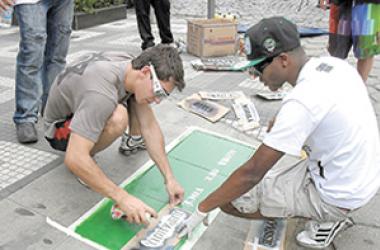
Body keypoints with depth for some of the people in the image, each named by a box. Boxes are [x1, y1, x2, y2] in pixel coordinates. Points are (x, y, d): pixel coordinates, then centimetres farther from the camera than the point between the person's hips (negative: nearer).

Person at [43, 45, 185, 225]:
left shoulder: (132, 67, -14)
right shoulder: (101, 94, -40)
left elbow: (150, 126, -10)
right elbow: (74, 159, -44)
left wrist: (169, 178, -15)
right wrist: (122, 198, -41)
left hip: (84, 109, 8)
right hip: (60, 127, -7)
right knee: (117, 118, -37)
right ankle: (85, 168, -11)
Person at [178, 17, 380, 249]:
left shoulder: (302, 101, -29)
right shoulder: (335, 64, -4)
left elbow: (251, 173, -25)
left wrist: (202, 210, -14)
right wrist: (285, 126, 5)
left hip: (340, 195, -8)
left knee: (231, 200, -5)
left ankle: (325, 219, 1)